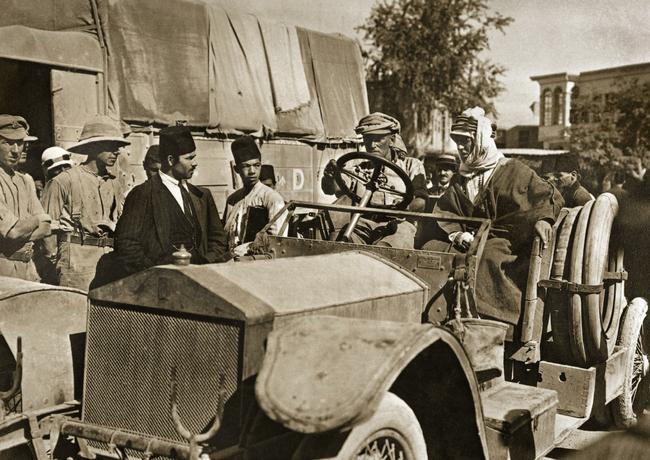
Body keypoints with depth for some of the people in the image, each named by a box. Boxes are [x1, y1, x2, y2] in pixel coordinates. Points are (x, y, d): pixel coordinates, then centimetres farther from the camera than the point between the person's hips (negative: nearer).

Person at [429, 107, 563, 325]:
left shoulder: (513, 170, 5)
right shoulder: (459, 180, 20)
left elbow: (550, 196, -1)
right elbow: (443, 211, 11)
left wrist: (542, 218, -23)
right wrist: (456, 233, -10)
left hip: (510, 241, -5)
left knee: (489, 254, -39)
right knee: (431, 249, -18)